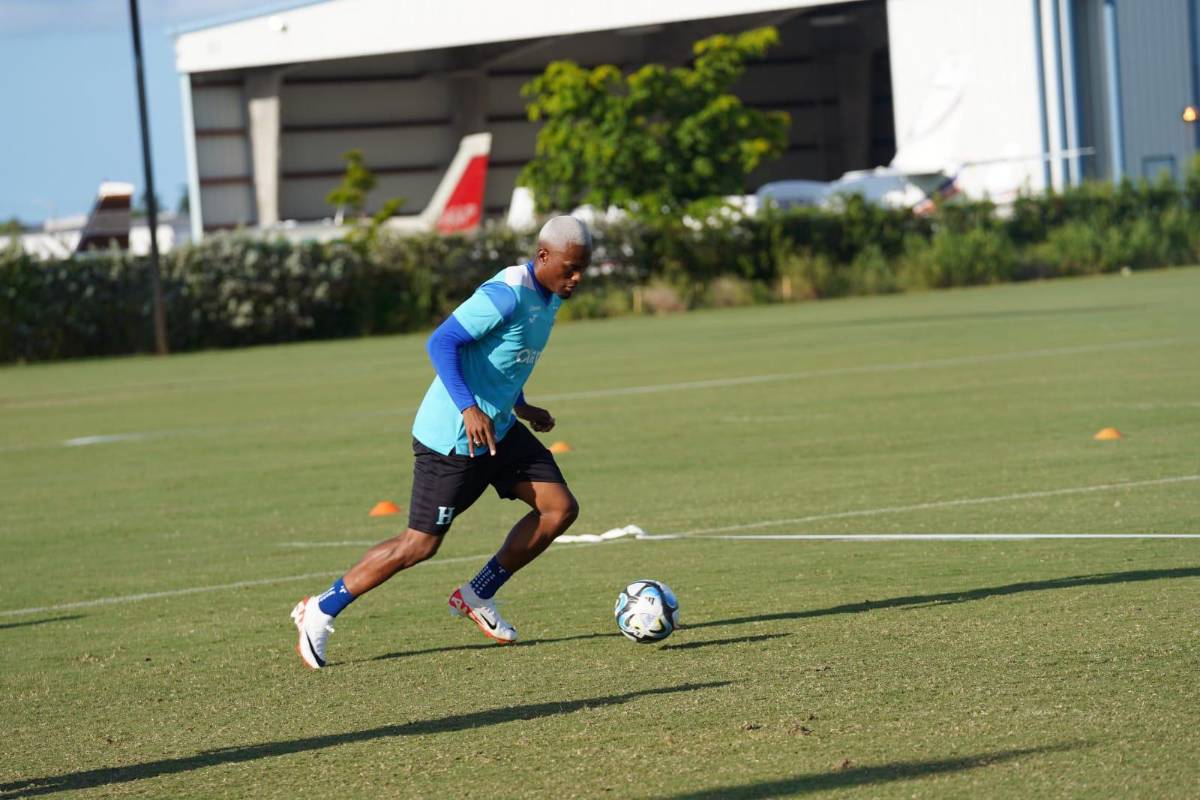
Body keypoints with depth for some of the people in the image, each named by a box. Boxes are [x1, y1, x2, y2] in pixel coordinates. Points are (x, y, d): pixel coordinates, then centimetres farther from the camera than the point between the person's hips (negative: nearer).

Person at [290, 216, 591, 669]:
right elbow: (442, 342, -27)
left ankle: (477, 597, 13)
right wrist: (467, 408, -35)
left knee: (560, 508, 0)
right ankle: (321, 611, 10)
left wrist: (520, 406, 19)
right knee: (421, 544, -5)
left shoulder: (547, 298, 8)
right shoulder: (507, 294, -22)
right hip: (451, 439, -9)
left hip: (498, 428, 9)